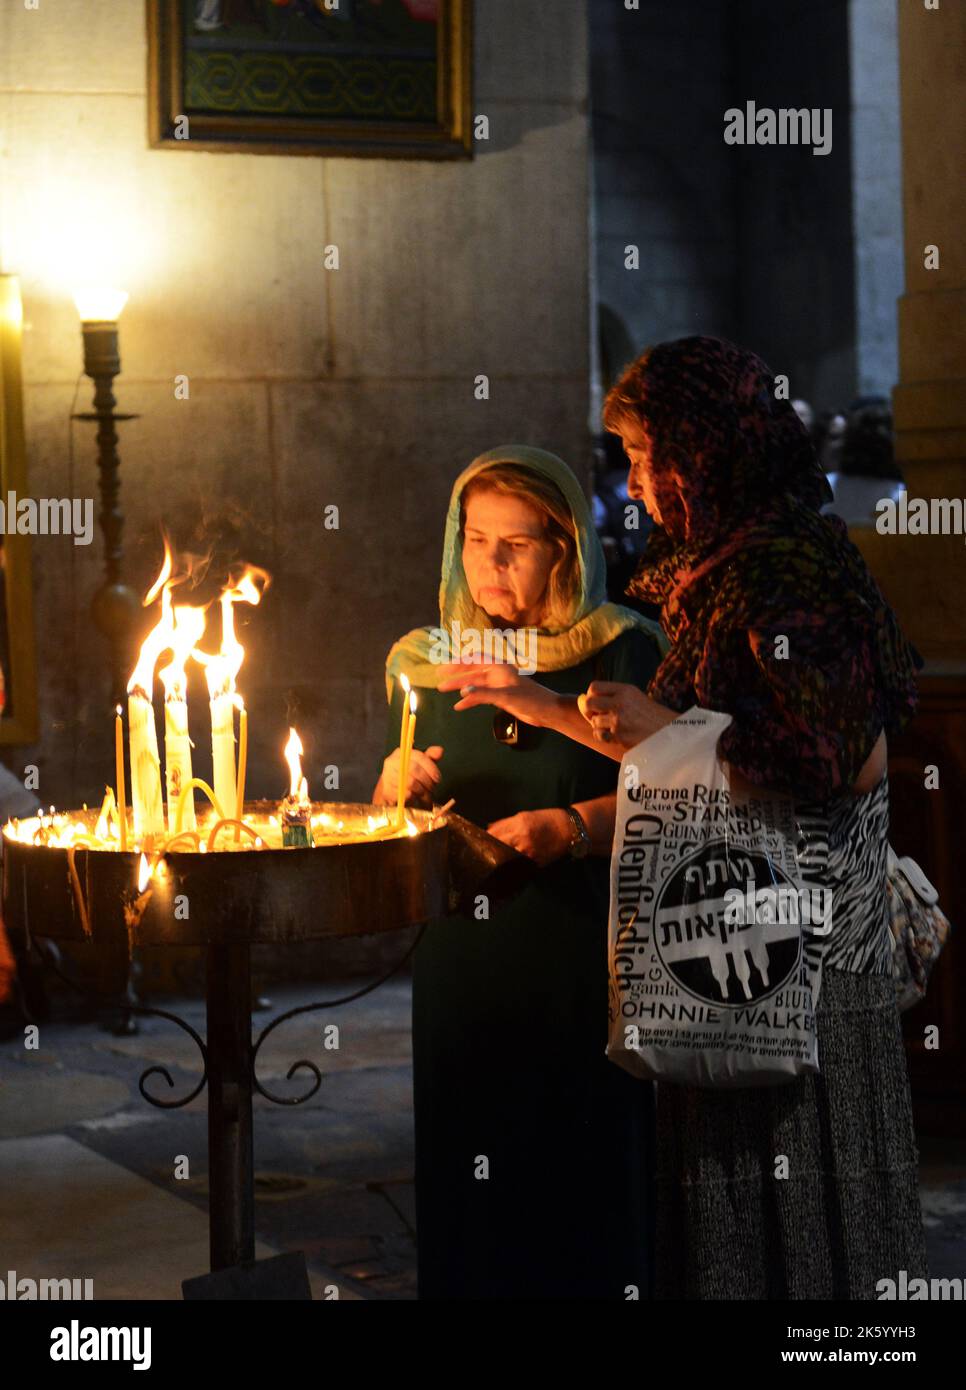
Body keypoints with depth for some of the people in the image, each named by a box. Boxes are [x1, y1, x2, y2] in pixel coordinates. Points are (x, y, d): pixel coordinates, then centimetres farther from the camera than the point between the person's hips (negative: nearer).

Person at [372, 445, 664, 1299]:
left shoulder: (623, 653, -1)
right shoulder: (424, 661, 11)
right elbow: (390, 820, 17)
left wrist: (570, 827, -19)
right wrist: (399, 790, -5)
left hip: (582, 954, -3)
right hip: (460, 950, 3)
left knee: (582, 1160, -1)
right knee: (466, 1161, 5)